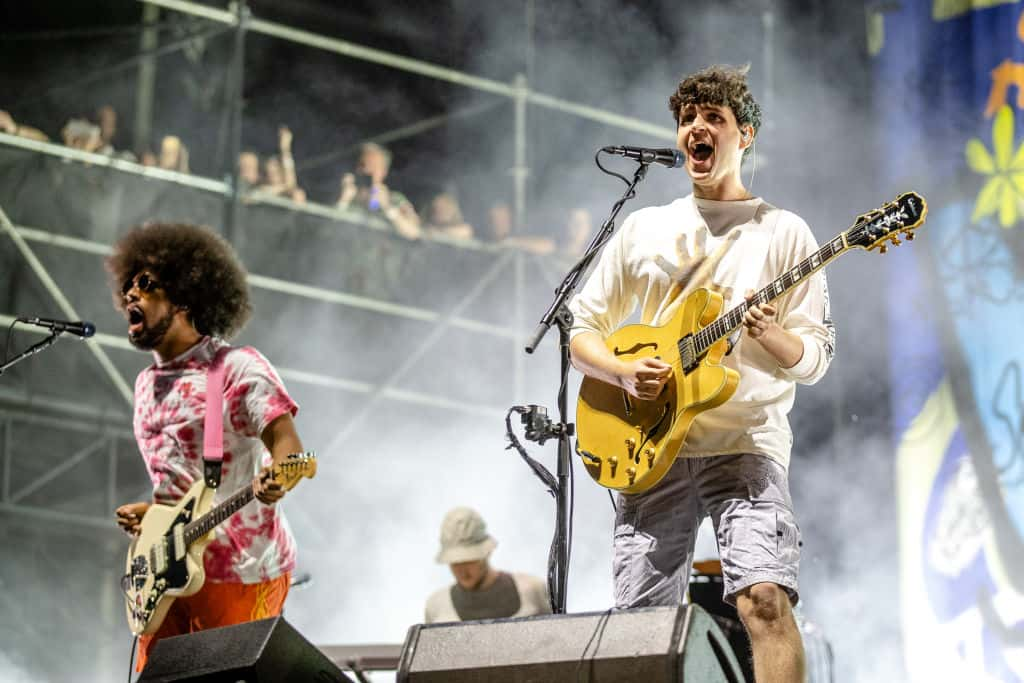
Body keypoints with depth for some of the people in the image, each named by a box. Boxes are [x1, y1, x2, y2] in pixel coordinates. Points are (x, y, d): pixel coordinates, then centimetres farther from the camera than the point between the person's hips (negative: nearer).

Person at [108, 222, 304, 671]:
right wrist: (147, 513, 8)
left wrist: (274, 478, -38)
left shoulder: (238, 367, -6)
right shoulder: (148, 384, 18)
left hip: (239, 571, -7)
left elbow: (288, 445, -16)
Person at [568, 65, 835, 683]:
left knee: (764, 597, -24)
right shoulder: (643, 230, 15)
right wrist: (624, 372, -4)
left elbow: (816, 358, 3)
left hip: (746, 442, -3)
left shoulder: (782, 233, 7)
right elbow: (582, 330, 16)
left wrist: (771, 337, -18)